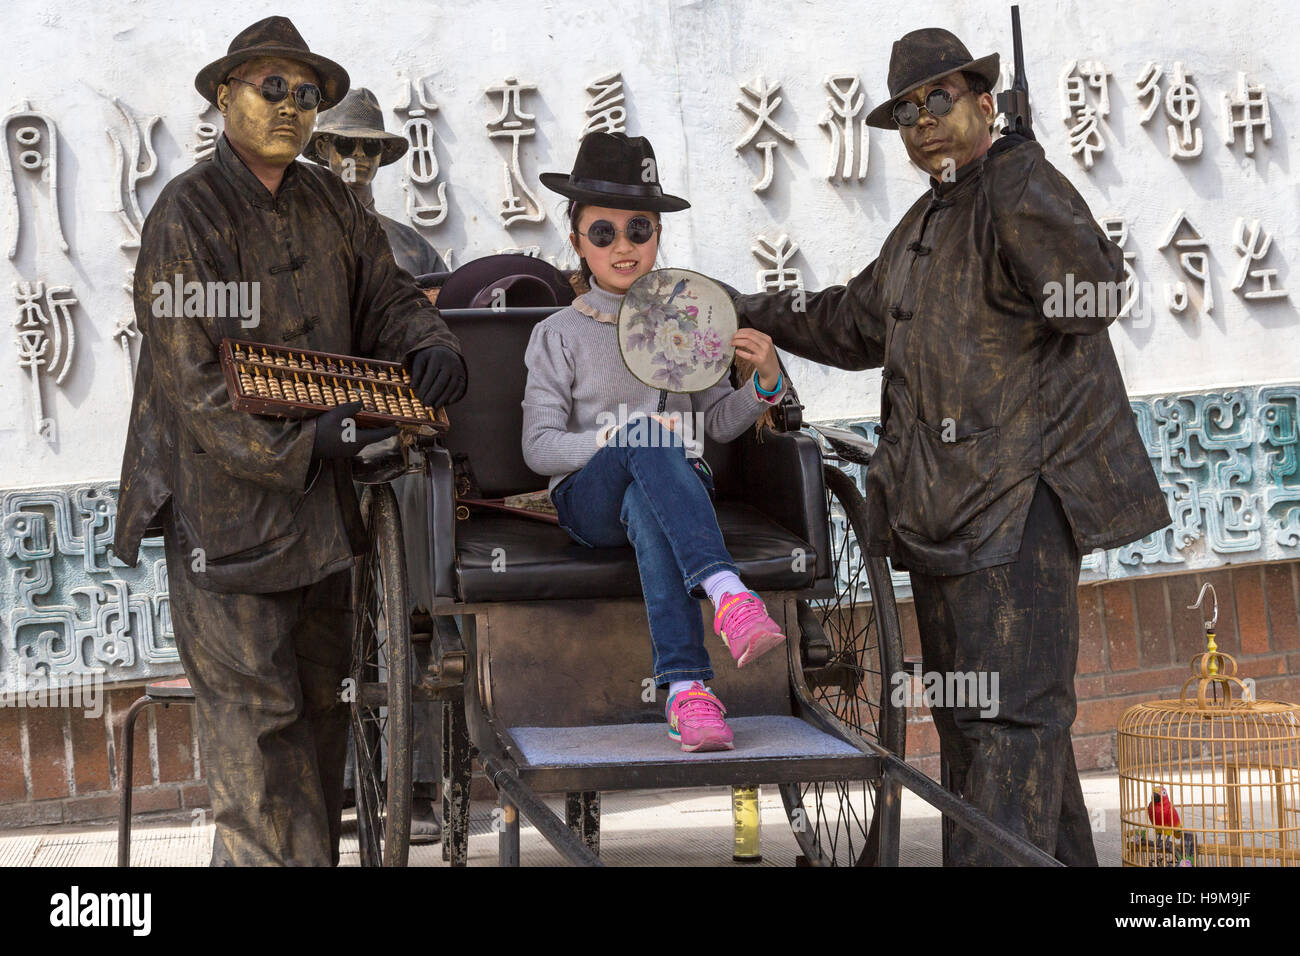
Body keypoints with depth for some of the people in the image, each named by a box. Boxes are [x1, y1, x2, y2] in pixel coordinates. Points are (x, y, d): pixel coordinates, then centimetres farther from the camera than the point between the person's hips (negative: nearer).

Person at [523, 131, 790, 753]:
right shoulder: (560, 335, 6)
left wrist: (765, 380, -4)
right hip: (588, 499, -2)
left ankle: (684, 689, -52)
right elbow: (539, 448, -2)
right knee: (650, 441, -37)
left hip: (670, 489, 2)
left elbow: (719, 420, 18)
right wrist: (618, 437, -20)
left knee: (644, 509, -38)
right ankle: (725, 592, -54)